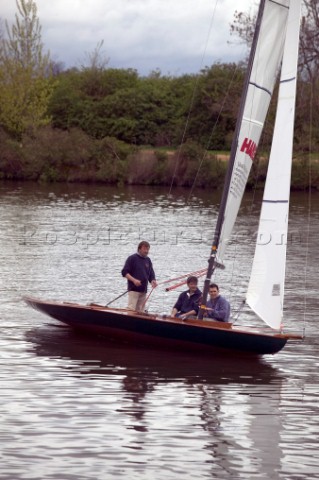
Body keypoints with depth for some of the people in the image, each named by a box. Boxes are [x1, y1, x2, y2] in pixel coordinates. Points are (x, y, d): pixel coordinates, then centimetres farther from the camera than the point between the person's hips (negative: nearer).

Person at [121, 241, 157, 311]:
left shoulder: (148, 260, 14)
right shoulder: (132, 258, -4)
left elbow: (151, 274, 16)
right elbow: (124, 272, -8)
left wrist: (153, 281, -7)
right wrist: (134, 280, -21)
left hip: (143, 290, 6)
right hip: (133, 289, -6)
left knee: (140, 311, 7)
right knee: (131, 309, -14)